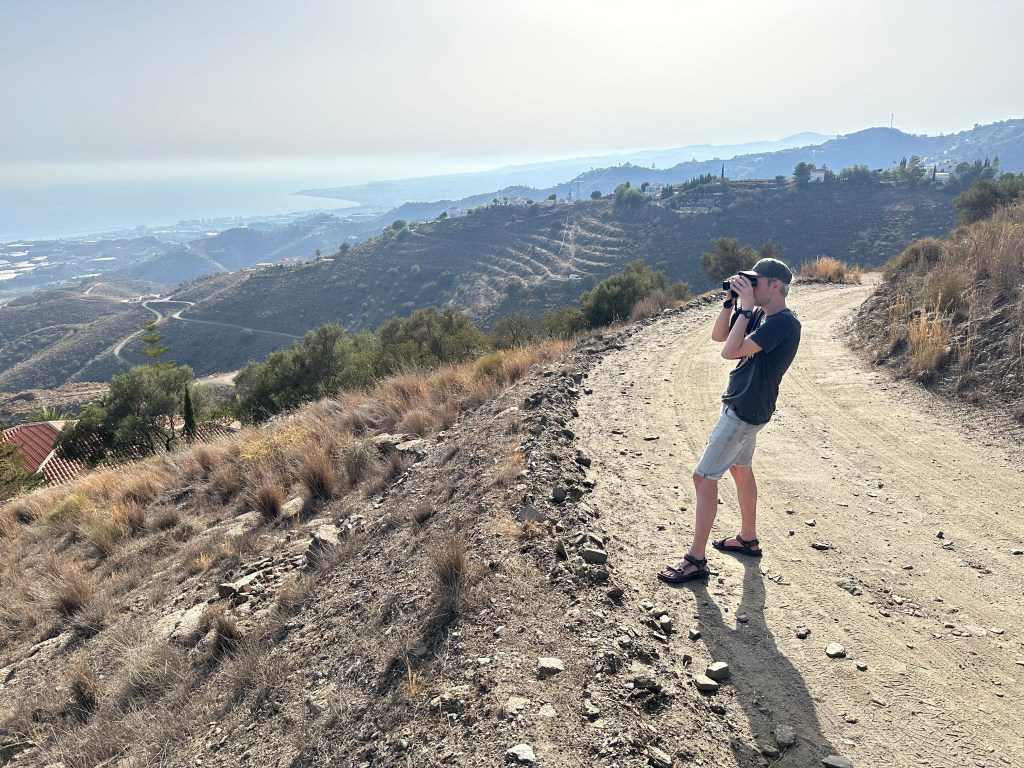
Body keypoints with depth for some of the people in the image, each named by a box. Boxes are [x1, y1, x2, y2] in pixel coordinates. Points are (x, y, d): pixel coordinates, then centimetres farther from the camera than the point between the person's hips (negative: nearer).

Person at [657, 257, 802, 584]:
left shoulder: (782, 322, -23)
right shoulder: (761, 315, 6)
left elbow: (730, 351, -30)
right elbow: (718, 336, 11)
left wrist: (745, 308, -23)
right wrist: (731, 301, -1)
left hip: (746, 410, -10)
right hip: (741, 406, 11)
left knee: (704, 477, -8)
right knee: (740, 469, 23)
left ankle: (696, 560, -1)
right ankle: (748, 538, 40)